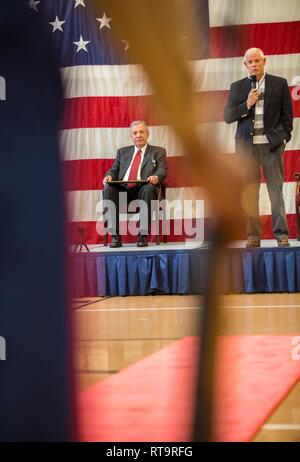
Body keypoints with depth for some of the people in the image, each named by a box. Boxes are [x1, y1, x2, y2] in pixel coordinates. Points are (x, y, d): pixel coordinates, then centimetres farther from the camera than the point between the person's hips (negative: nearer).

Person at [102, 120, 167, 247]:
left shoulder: (158, 152, 18)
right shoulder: (123, 152, 27)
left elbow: (162, 170, 3)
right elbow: (114, 169, 20)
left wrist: (156, 177, -22)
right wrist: (109, 176, -6)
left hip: (143, 189, -3)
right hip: (123, 190, 3)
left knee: (149, 188, -38)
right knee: (108, 189, -29)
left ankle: (143, 235, -36)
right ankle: (115, 235, -30)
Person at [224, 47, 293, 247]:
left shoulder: (279, 83, 9)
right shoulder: (237, 87, 11)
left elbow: (287, 113, 9)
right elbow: (228, 116, 6)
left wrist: (284, 138, 0)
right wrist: (246, 105, -8)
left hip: (271, 143, -1)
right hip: (247, 144, 1)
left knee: (276, 190, -4)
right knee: (249, 192, -1)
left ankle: (282, 234, -3)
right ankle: (253, 236, 1)